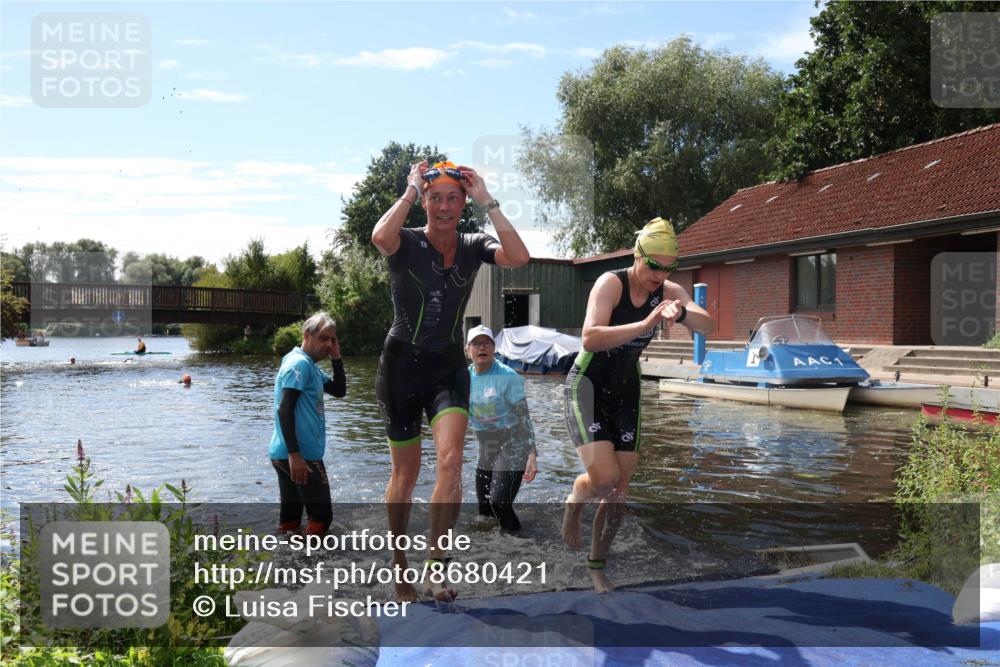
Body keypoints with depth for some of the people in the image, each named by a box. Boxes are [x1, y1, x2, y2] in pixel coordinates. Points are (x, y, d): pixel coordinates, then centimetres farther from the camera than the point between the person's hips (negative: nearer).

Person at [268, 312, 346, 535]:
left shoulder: (311, 366, 18)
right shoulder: (299, 363, -13)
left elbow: (340, 391, 21)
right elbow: (284, 410, -21)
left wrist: (336, 358, 9)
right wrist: (294, 454, -26)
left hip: (287, 454, 10)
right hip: (300, 455, -10)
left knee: (290, 518, 12)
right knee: (321, 517, -4)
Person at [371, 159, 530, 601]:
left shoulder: (474, 246, 1)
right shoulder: (406, 243, -7)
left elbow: (519, 257, -19)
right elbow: (380, 237, -33)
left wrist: (487, 202, -16)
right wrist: (409, 192, -19)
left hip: (450, 368, 2)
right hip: (402, 365, -2)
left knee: (451, 461, -19)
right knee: (406, 474, 8)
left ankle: (435, 568, -9)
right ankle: (399, 563, 28)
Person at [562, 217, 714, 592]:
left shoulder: (669, 292, -3)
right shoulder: (611, 283, -18)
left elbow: (708, 326, -17)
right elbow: (590, 338, -32)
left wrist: (681, 313, -38)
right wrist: (645, 324, -41)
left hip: (625, 393, 5)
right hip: (586, 387, -5)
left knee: (620, 490, 5)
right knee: (605, 477, -21)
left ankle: (596, 567, 25)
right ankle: (574, 502, 15)